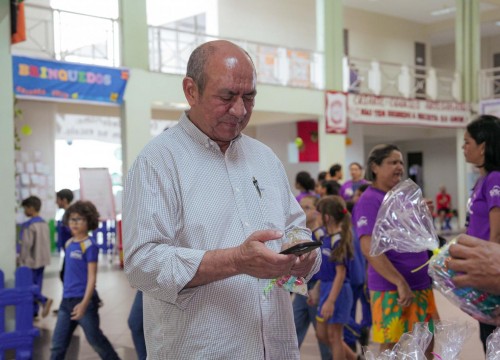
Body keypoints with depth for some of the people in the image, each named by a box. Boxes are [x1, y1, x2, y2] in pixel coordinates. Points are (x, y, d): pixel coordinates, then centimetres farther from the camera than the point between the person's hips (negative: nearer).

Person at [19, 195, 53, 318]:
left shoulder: (28, 225, -17)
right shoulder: (44, 223, 8)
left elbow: (27, 244, -19)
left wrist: (22, 259, -11)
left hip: (31, 261, -8)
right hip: (43, 259, 8)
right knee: (36, 285, 12)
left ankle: (44, 300, -18)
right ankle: (34, 311, 16)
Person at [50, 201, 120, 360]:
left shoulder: (90, 245, -12)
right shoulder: (69, 244, 9)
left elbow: (92, 277, -16)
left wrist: (85, 303, -24)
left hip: (83, 301, -7)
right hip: (66, 301, 7)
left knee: (95, 340, 8)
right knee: (57, 345, 6)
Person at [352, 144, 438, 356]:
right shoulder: (369, 200, -12)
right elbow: (369, 249, -21)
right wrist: (400, 282, -23)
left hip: (420, 283, 8)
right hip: (391, 288, -8)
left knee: (426, 344, 14)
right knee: (391, 347, 2)